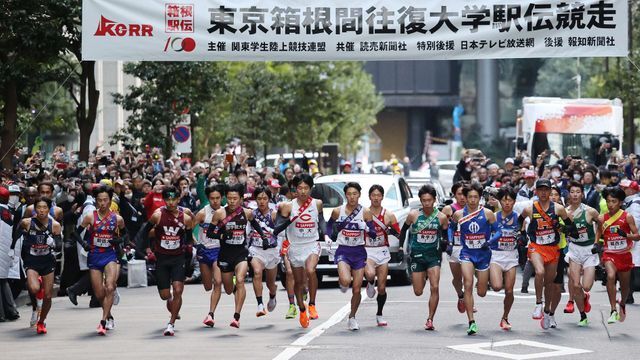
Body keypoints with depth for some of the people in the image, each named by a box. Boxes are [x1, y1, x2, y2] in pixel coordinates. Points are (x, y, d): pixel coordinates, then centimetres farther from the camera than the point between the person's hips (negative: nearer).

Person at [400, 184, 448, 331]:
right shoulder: (413, 215, -5)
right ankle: (423, 278, 44)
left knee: (435, 288, -15)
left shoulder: (441, 217, -4)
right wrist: (401, 246, 7)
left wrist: (444, 244, -10)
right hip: (417, 256, 1)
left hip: (434, 255, -1)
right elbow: (404, 229, 12)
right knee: (418, 292, 6)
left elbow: (446, 234, 10)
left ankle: (430, 319, -8)